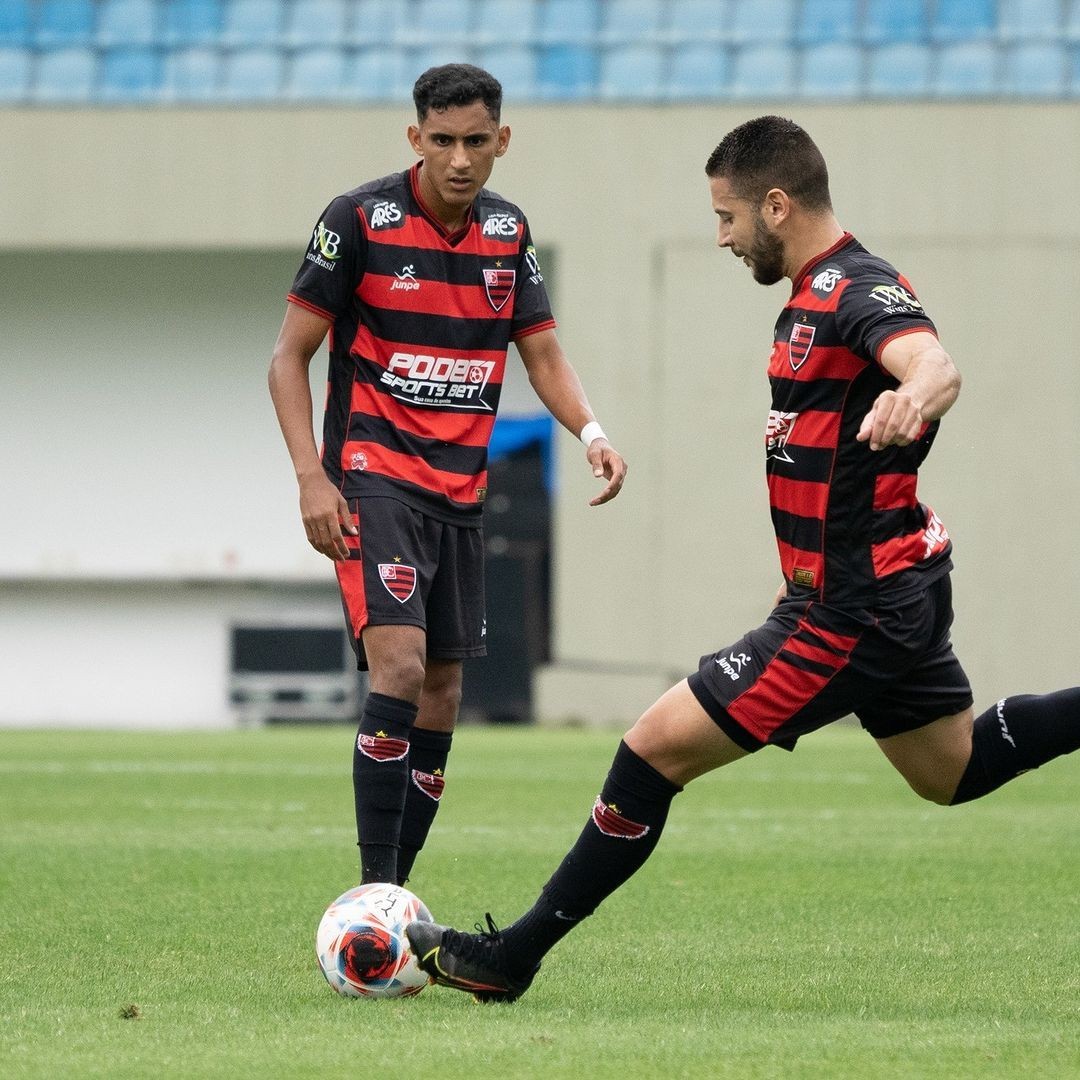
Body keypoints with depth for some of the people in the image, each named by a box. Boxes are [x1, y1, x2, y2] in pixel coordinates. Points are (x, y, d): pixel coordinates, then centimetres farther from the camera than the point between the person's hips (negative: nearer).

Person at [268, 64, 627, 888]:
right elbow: (291, 356, -5)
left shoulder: (508, 232, 7)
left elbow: (544, 356, 12)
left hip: (460, 490, 6)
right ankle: (376, 893, -22)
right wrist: (311, 477, -16)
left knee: (443, 693, 6)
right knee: (401, 663, -22)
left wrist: (591, 432, -9)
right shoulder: (360, 219, -9)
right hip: (373, 477, -6)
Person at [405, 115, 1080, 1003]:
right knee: (956, 772, 25)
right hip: (895, 590, 11)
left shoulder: (854, 293, -20)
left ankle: (515, 958, -2)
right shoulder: (821, 293, 11)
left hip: (850, 613, -11)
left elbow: (937, 366, -40)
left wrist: (913, 398, -65)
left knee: (657, 747, -8)